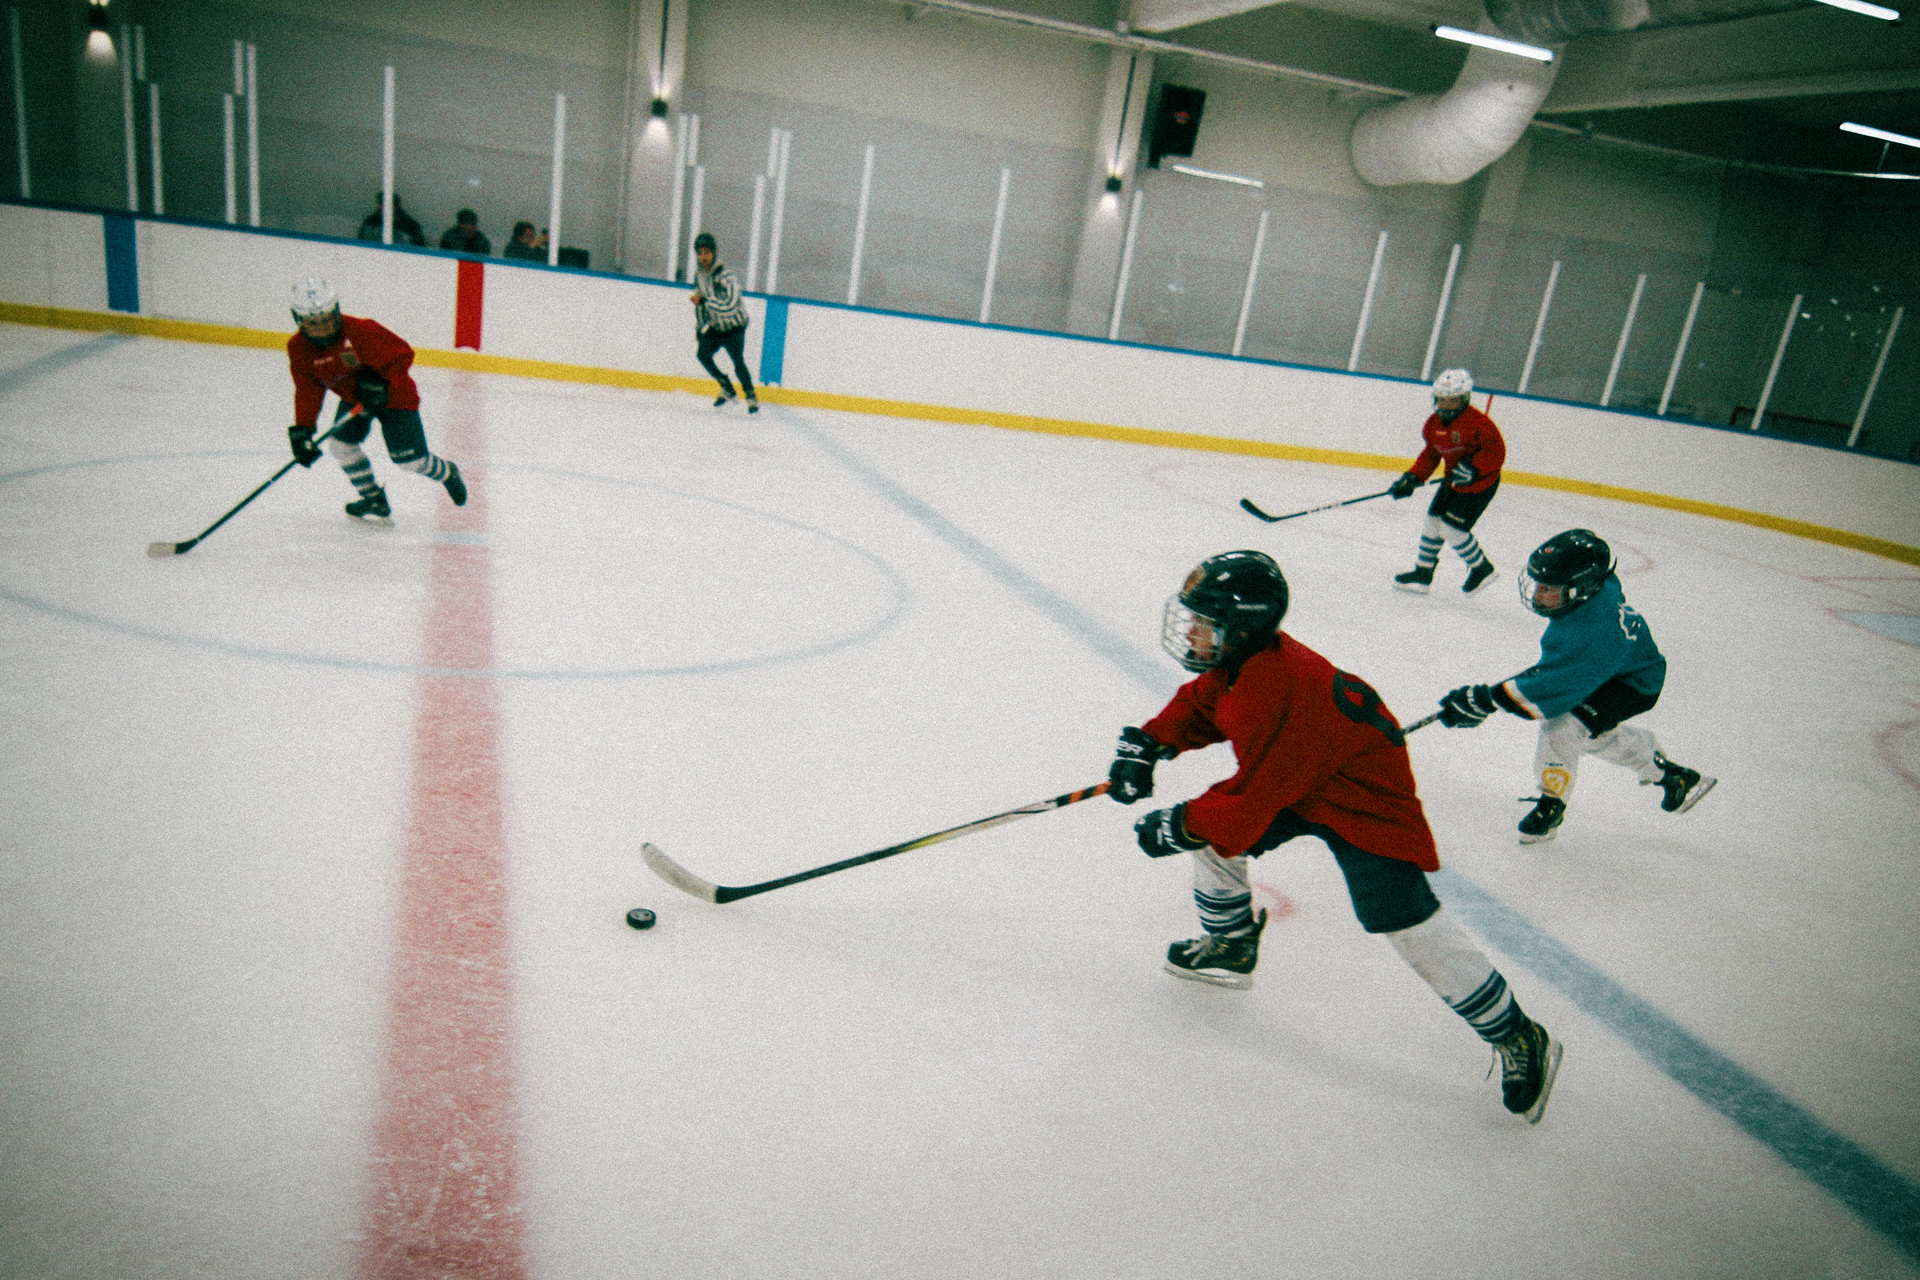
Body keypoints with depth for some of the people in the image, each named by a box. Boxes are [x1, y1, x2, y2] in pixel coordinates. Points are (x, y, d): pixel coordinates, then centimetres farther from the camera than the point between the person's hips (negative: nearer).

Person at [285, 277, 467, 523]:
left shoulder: (359, 331, -30)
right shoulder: (299, 348, -13)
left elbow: (402, 353, -23)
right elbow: (307, 391, -10)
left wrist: (379, 381, -32)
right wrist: (301, 430, -20)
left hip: (392, 394, -6)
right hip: (353, 397, 6)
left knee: (410, 460, -11)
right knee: (339, 443, -12)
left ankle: (446, 473, 25)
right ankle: (374, 500, 7)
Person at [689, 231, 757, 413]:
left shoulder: (725, 276, -23)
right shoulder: (699, 274, 0)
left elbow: (729, 306, -33)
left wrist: (703, 300, -32)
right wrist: (699, 327, 11)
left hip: (734, 326, -7)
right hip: (715, 326, 7)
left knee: (738, 362, -16)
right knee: (703, 353, -9)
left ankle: (751, 397, 3)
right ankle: (728, 391, 6)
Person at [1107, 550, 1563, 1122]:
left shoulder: (1276, 693, -37)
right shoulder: (1238, 658, -8)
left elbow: (1251, 801, -32)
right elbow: (1198, 705, 11)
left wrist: (1177, 826, -20)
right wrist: (1147, 744, -5)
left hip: (1367, 796, -9)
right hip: (1298, 781, 10)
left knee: (1407, 922, -12)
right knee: (1212, 834, 6)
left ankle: (1517, 1038, 7)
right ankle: (1230, 948, 30)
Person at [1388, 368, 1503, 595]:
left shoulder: (1477, 423, -24)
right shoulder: (1434, 423, 0)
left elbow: (1497, 451, -22)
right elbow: (1430, 454, 11)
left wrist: (1473, 469, -33)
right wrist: (1412, 478, 0)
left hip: (1480, 484, -8)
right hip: (1453, 481, 8)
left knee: (1452, 527, -10)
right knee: (1434, 521, 7)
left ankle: (1481, 569, 12)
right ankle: (1423, 574, 20)